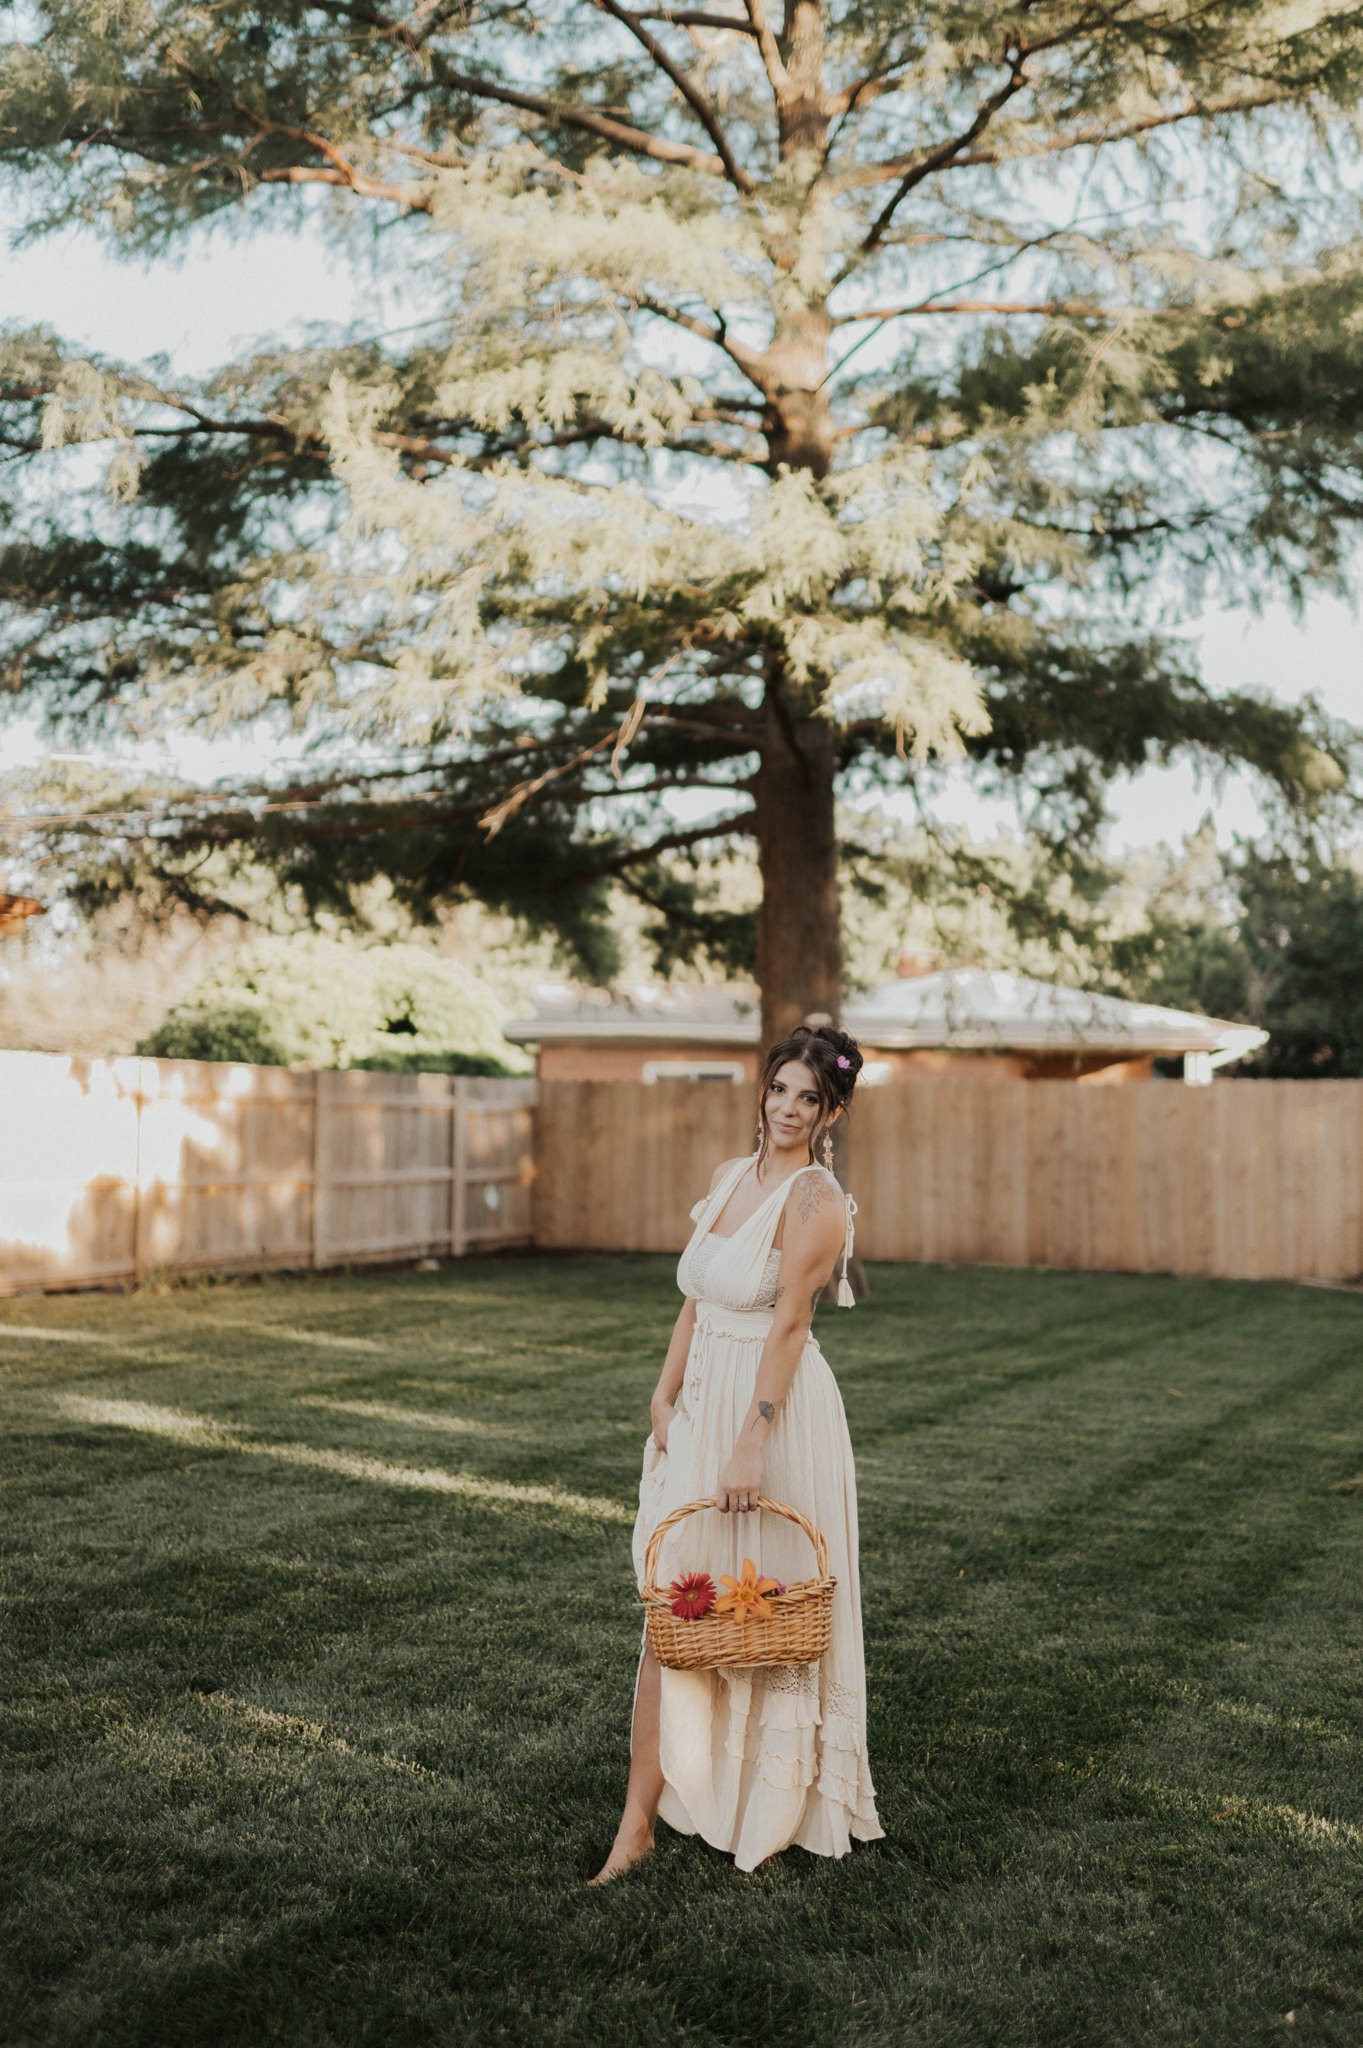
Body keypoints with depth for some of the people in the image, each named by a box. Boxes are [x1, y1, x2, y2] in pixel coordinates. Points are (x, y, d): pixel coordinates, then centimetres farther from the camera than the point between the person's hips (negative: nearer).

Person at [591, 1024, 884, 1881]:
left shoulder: (815, 1200, -12)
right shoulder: (731, 1176, 11)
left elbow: (786, 1326, -18)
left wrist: (750, 1445, -21)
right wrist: (665, 1399, 6)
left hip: (777, 1406, -7)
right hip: (704, 1402, 7)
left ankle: (776, 1808, 25)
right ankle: (640, 1820, 9)